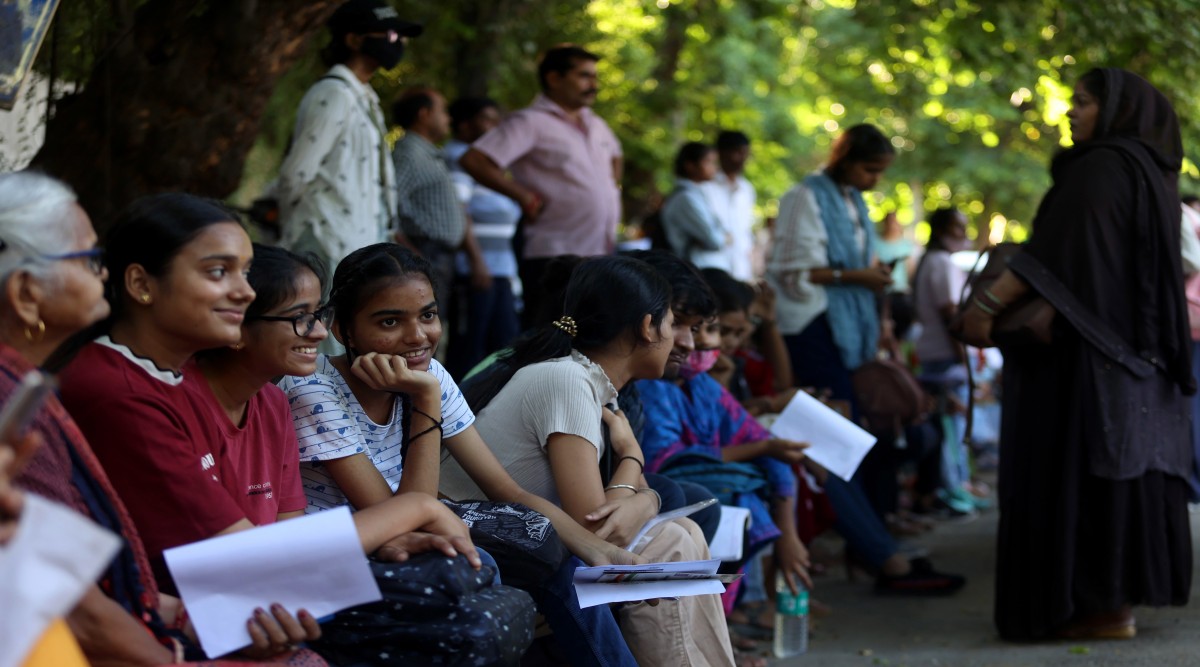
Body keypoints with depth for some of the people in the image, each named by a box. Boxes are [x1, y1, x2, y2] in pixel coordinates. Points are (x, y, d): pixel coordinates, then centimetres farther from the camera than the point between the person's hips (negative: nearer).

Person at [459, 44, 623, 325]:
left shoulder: (595, 125, 17)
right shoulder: (530, 123, -7)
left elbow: (614, 154, 41)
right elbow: (474, 160, -17)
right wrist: (525, 197, -15)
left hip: (603, 257, 8)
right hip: (555, 258, -8)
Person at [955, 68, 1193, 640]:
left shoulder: (1100, 169, -13)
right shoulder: (1146, 171, 16)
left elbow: (1052, 251, -21)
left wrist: (989, 303, -22)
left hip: (1090, 350, -10)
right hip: (1134, 349, 10)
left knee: (1085, 470, -7)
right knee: (1120, 466, 10)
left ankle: (1103, 607, -6)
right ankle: (1120, 593, 14)